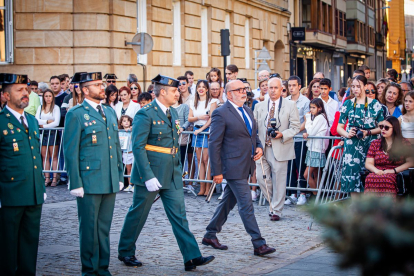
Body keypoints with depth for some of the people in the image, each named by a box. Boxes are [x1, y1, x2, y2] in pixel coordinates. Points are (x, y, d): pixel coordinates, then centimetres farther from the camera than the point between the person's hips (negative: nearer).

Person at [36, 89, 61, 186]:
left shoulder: (56, 108, 2)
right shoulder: (40, 108, 13)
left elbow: (56, 122, -7)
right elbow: (36, 120, 1)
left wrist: (44, 125, -6)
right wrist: (47, 121, -9)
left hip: (53, 133, -3)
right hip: (43, 134, 3)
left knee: (54, 157, -4)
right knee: (44, 157, 0)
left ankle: (55, 178, -4)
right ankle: (47, 178, 2)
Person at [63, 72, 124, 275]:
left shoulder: (110, 112, 14)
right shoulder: (76, 114, -5)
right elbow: (70, 151, -8)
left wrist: (120, 176, 14)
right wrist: (76, 183, -12)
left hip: (110, 182, 6)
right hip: (89, 182, -6)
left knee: (104, 228, 12)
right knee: (89, 228, 2)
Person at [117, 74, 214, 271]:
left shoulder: (173, 113, 11)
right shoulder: (146, 114, -14)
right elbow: (138, 147, -18)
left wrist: (177, 170, 16)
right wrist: (148, 177, -23)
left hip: (172, 175, 7)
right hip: (150, 174, -7)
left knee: (179, 215, 2)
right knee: (138, 215, 7)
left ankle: (192, 257, 0)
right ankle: (125, 252, 25)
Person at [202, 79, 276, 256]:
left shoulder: (247, 111, 14)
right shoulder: (221, 114, -11)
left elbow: (253, 135, 26)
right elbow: (214, 144, -12)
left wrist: (259, 147, 3)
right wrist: (217, 171, -15)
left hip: (246, 166, 9)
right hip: (233, 167, -8)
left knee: (228, 202, 16)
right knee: (246, 205, -7)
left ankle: (210, 235, 28)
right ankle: (258, 244, -3)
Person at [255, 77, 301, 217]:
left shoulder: (290, 105, 2)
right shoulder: (259, 106, 12)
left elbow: (295, 127, 0)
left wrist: (282, 134, -16)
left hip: (280, 148, -3)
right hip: (263, 148, 3)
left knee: (279, 180, -1)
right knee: (261, 177, -1)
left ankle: (276, 211, 11)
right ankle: (273, 202, 22)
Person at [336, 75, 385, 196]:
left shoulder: (375, 104, 5)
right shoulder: (348, 104, 9)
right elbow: (339, 127, 10)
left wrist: (368, 132, -12)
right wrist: (347, 134, -9)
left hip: (370, 144, -1)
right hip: (352, 145, 1)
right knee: (352, 172, -6)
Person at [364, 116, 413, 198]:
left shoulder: (404, 143, 13)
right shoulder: (375, 143, 21)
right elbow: (368, 163, 14)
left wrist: (394, 170, -9)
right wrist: (376, 170, -9)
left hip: (396, 175, -2)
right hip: (378, 174, 2)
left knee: (386, 179, -39)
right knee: (370, 178, -36)